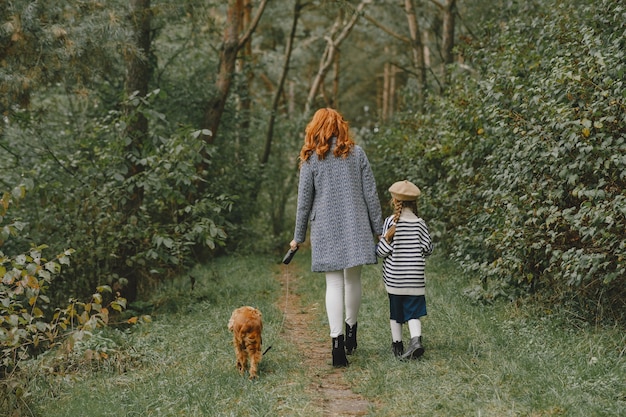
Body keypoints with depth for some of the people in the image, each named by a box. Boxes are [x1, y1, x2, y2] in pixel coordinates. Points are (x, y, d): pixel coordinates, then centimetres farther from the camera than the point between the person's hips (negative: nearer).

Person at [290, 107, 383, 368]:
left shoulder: (311, 159, 0)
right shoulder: (356, 153, 3)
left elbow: (304, 201, 1)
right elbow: (370, 194, 2)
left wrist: (298, 237, 9)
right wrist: (378, 228, 9)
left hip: (326, 230, -1)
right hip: (355, 228, 1)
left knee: (334, 284, 0)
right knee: (353, 280, 14)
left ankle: (337, 342, -7)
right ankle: (351, 330, 29)